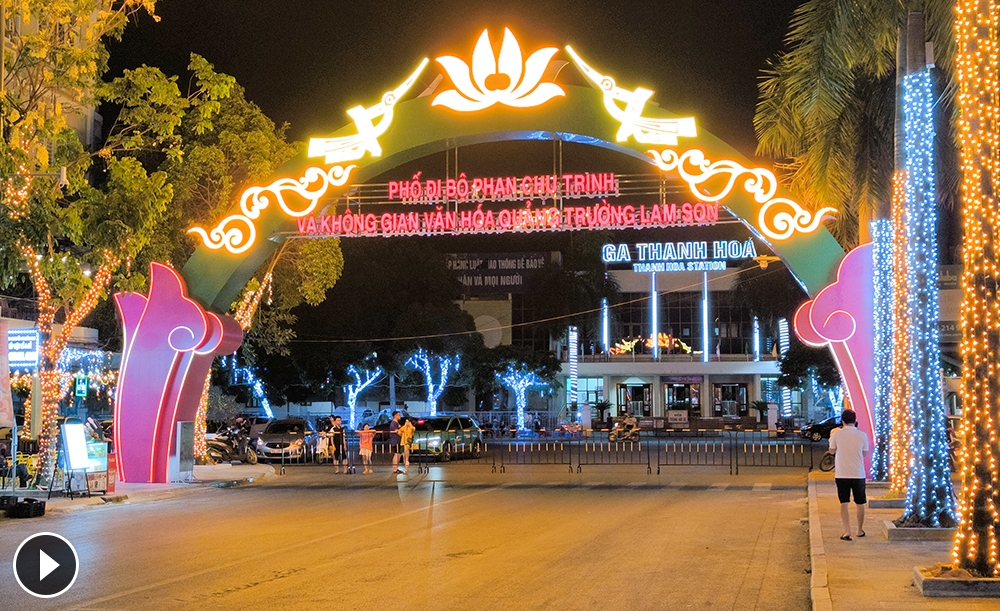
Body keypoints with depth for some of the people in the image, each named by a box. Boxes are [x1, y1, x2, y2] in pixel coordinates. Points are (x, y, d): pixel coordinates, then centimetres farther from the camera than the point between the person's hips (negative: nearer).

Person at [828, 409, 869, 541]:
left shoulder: (836, 434, -7)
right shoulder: (862, 435, -5)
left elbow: (832, 451, 7)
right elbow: (865, 453, 6)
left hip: (842, 474, -1)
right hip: (858, 474, 1)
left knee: (844, 503, 4)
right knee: (860, 503, 16)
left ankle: (847, 531, -8)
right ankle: (860, 530, 26)